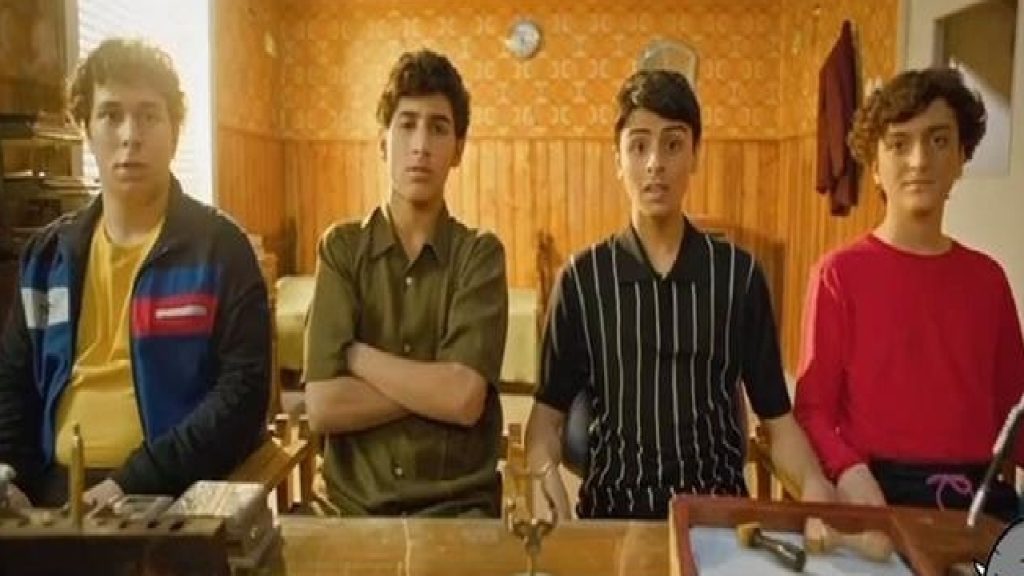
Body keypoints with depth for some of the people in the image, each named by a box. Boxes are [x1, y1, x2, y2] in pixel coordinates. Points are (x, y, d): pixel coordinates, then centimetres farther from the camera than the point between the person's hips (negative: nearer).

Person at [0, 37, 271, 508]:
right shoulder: (48, 254, 11)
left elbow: (244, 390, -11)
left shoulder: (219, 246, -4)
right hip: (55, 492, 4)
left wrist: (134, 481, -17)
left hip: (172, 496, -3)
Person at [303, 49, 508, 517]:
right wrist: (434, 384, -11)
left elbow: (465, 400, -14)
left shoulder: (480, 253, -2)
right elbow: (323, 406, -8)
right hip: (358, 506, 1)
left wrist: (356, 354, -8)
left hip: (459, 505, -1)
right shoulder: (341, 248, 0)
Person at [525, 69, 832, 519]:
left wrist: (814, 484, -14)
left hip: (718, 504, 1)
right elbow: (548, 413, 3)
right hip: (612, 504, 0)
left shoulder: (739, 274, 2)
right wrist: (545, 478, -17)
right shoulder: (583, 277, 0)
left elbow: (776, 416, 6)